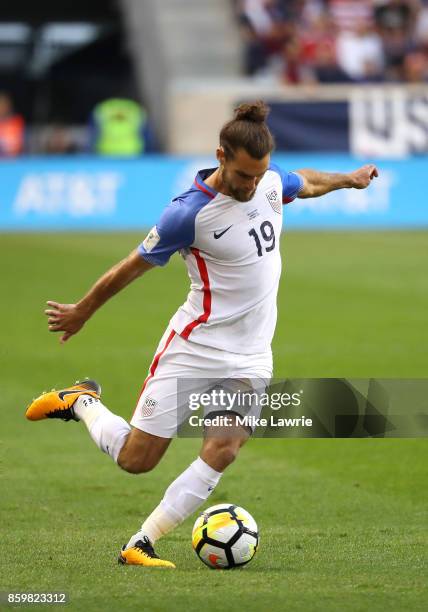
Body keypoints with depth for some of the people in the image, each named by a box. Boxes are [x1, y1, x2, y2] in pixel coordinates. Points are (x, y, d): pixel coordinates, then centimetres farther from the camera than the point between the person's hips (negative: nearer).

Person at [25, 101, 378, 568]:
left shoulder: (271, 181, -2)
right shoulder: (188, 213, -19)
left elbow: (306, 183, 25)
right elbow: (133, 266, -6)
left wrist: (349, 179, 37)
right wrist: (81, 313, 5)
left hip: (250, 358, 5)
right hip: (194, 348, -5)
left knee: (221, 452, -14)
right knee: (135, 459, -2)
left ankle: (141, 545, -8)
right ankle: (81, 402, 27)